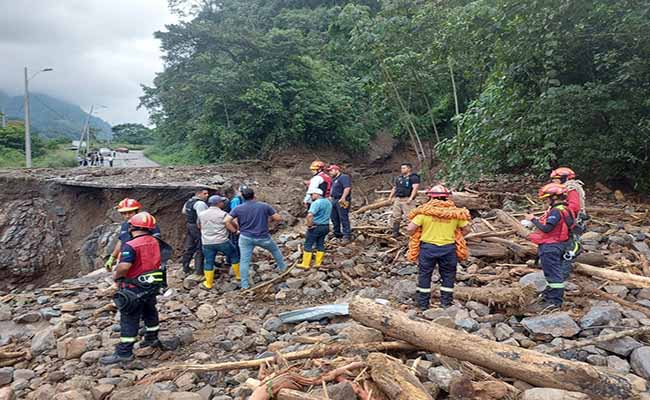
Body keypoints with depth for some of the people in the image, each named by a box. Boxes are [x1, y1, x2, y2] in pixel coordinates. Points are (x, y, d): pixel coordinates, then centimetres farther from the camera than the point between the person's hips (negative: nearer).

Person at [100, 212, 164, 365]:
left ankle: (124, 352, 7)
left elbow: (124, 266, -32)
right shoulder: (154, 242, 1)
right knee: (149, 311, 25)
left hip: (135, 288, -7)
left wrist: (116, 276, -13)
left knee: (129, 319, 1)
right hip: (153, 284, 7)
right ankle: (152, 338, 39)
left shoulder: (131, 245, -22)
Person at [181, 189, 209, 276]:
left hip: (189, 226, 9)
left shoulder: (188, 202, 12)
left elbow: (183, 211, 26)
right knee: (199, 250, -3)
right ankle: (198, 270, -1)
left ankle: (185, 268, 25)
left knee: (189, 248, 16)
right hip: (198, 227, -9)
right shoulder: (200, 203, -20)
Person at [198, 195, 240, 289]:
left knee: (209, 262, 11)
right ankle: (239, 275, 25)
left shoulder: (201, 214, 7)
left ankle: (208, 284, 15)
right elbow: (232, 228, -15)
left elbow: (199, 226, 22)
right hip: (222, 242, -3)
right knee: (234, 256, 17)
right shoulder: (223, 214, -9)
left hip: (207, 243, 3)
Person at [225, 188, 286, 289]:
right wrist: (269, 218, 14)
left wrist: (236, 228, 6)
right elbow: (278, 218, -6)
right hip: (263, 237, 0)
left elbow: (227, 220, -7)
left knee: (244, 261, 6)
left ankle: (244, 284, 6)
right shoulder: (264, 206, -7)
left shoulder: (238, 208, -3)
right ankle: (282, 267, 41)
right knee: (275, 250, 25)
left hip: (246, 238, 1)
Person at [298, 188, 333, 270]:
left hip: (315, 227, -8)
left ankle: (305, 264, 6)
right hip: (326, 227, 8)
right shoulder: (328, 202, 10)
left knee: (308, 245, 2)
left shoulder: (316, 203, -18)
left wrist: (309, 225, -20)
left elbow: (310, 215, -32)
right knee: (320, 244, 14)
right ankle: (318, 263, 18)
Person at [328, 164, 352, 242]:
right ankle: (337, 234, 24)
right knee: (334, 218, 13)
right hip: (334, 200, 10)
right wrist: (330, 197, 20)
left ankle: (347, 235, -5)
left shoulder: (344, 177, -11)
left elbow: (347, 188, -23)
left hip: (341, 201, -10)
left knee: (343, 218, -9)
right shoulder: (334, 179, 20)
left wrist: (343, 198, -27)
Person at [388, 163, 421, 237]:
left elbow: (415, 188, -11)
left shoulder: (414, 177, -1)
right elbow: (394, 188, 27)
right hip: (397, 199, 7)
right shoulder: (398, 178, 22)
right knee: (396, 217, 6)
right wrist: (390, 197, 15)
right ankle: (395, 232, 13)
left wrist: (410, 198, -21)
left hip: (407, 199, -7)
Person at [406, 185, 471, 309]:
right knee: (448, 275, 16)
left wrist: (415, 236, 7)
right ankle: (446, 302, 23)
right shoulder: (455, 212, -2)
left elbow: (410, 229, -12)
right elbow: (466, 229, 4)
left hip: (428, 247, -1)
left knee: (424, 275, 12)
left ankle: (423, 304, 19)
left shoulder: (424, 211, -9)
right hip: (448, 248, 1)